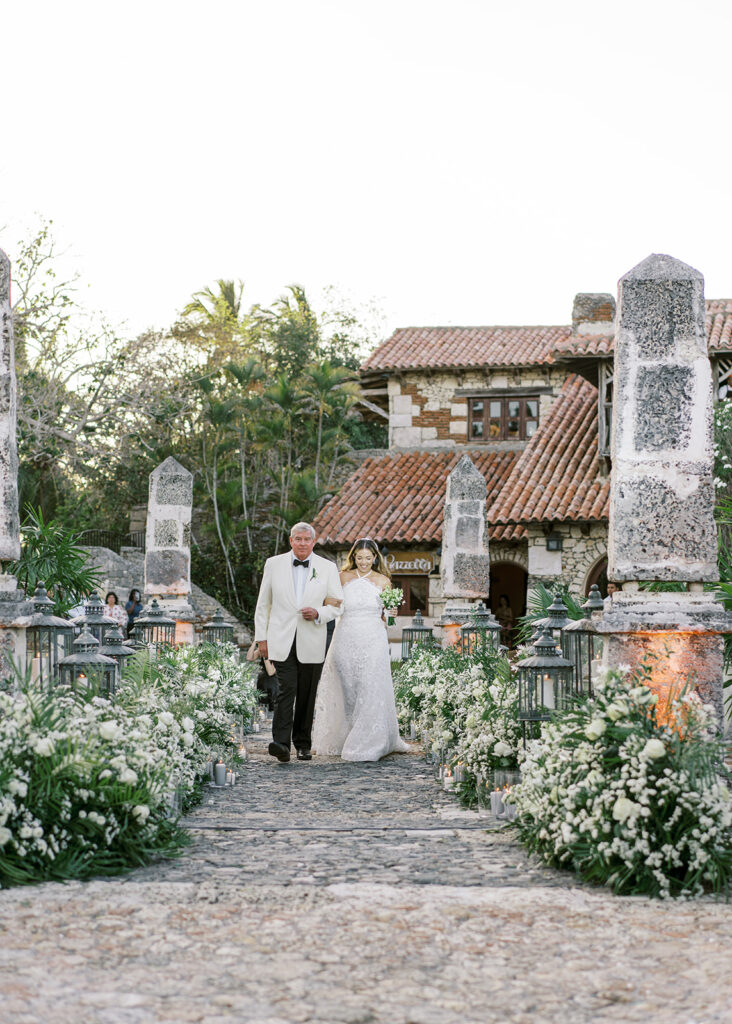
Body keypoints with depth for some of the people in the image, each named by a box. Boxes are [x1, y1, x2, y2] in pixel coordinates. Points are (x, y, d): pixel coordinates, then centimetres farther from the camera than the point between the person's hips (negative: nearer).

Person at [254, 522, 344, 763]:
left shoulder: (327, 568, 4)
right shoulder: (274, 564, 5)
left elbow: (338, 605, 8)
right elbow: (263, 604, 10)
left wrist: (318, 614, -11)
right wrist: (261, 637, 5)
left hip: (311, 643, 1)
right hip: (282, 641, -1)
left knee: (307, 696, 7)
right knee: (287, 689, -15)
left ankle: (303, 745, 18)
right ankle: (281, 743, -22)